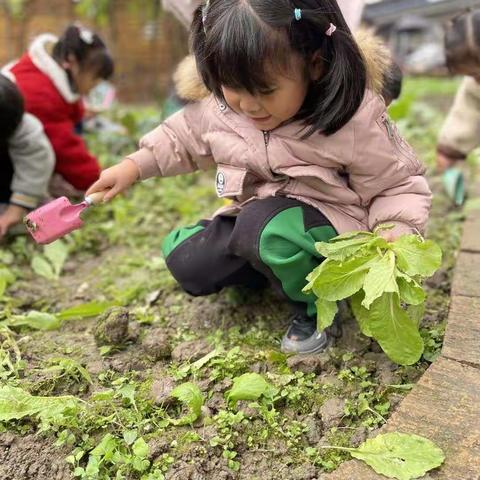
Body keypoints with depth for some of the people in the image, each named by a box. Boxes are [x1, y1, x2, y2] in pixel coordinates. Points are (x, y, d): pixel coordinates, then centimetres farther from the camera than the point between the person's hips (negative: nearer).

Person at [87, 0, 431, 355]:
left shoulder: (358, 121, -25)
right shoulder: (223, 106, -10)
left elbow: (400, 185, -12)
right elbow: (187, 136, 12)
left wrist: (397, 233, -30)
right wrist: (133, 166, 6)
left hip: (330, 225, -6)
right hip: (252, 216, 6)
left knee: (264, 225, -36)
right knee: (185, 262, -2)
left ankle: (313, 303, -8)